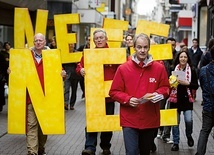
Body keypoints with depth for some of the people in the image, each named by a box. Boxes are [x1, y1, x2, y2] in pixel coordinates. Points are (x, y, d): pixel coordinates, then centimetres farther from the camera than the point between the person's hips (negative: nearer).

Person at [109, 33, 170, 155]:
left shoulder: (159, 68, 0)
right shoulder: (123, 68, -5)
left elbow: (165, 88, 10)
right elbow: (114, 92, -1)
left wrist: (156, 94, -11)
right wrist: (128, 99, -18)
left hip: (150, 120, 3)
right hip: (130, 120, -2)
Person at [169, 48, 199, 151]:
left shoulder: (192, 70, -2)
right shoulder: (173, 69, 0)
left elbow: (196, 86, -2)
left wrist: (187, 83, -17)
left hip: (187, 99, -1)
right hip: (175, 98, 1)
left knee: (188, 120, -11)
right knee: (175, 121, 6)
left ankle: (189, 136, 21)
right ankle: (176, 143, 21)